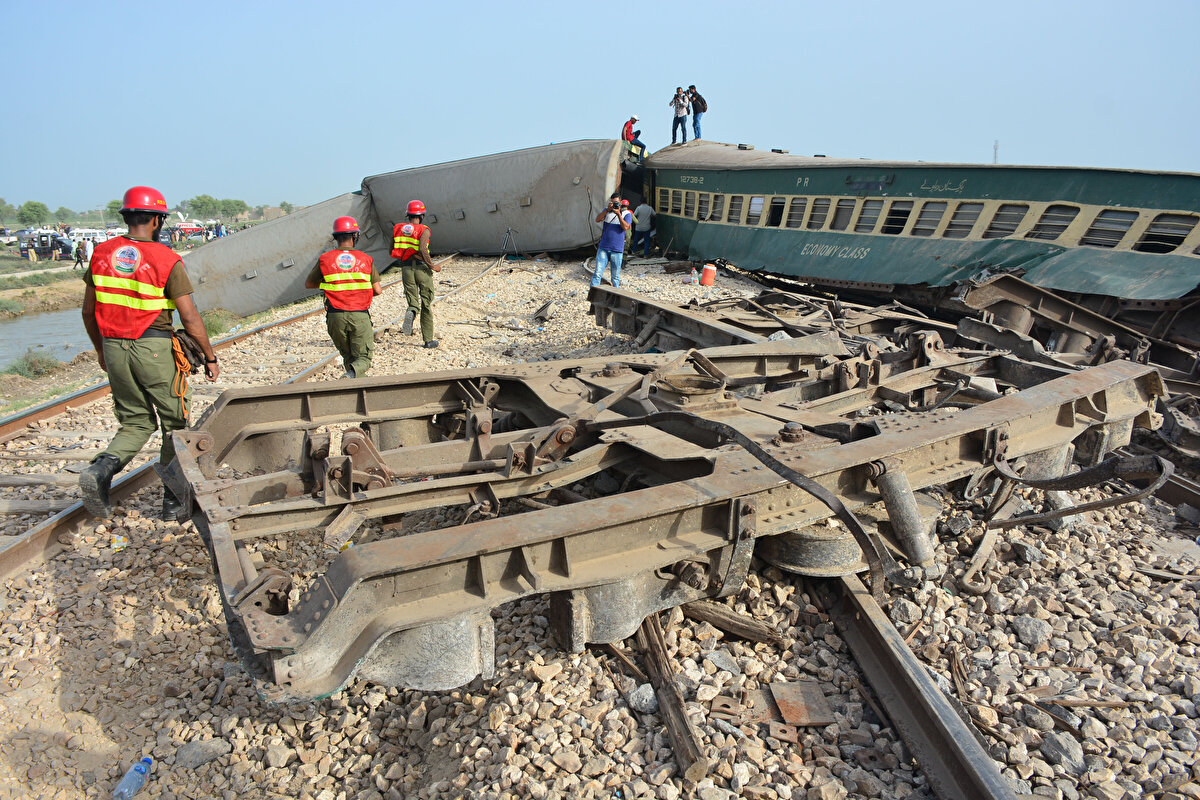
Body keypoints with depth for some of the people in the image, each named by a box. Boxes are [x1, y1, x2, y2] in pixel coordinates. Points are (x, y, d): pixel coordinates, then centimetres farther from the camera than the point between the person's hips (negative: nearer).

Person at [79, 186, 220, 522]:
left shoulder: (102, 253, 5)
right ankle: (173, 500, 15)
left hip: (114, 349, 5)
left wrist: (101, 349, 24)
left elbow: (88, 310, 11)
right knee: (174, 422, 10)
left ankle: (101, 469, -8)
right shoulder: (167, 259, -11)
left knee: (136, 423, 18)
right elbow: (190, 318, -13)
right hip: (154, 350, -5)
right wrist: (210, 357, -3)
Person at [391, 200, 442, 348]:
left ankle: (411, 312, -28)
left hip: (406, 268, 3)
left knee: (413, 302, 11)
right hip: (421, 267, -3)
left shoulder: (398, 228, 7)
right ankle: (428, 340, 12)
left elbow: (391, 251, 7)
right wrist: (432, 266, -13)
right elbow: (423, 249, -24)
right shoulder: (424, 230, -7)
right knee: (427, 305, 8)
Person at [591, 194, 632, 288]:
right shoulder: (607, 210, 10)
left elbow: (626, 227, -14)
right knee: (597, 273, -4)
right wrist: (607, 209, -15)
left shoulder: (627, 214, 1)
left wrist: (618, 213, -17)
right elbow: (597, 219, -5)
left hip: (617, 249, -2)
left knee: (615, 276, 6)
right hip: (603, 248, 2)